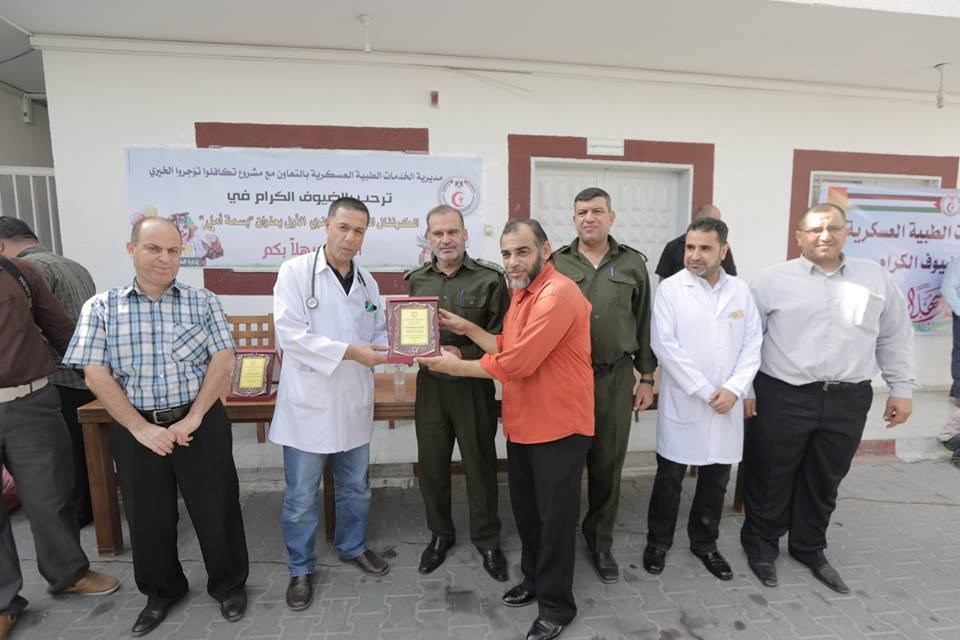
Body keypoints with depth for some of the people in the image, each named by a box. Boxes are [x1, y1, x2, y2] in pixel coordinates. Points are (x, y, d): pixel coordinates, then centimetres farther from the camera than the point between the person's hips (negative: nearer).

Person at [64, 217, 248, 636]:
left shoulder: (203, 302, -1)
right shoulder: (101, 307, 0)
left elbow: (223, 361, -6)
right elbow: (96, 374, -5)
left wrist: (193, 419, -13)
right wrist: (141, 429, -12)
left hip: (201, 424, -1)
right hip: (135, 430, 1)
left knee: (216, 509, 9)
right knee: (147, 516, 17)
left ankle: (229, 585, 32)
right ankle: (161, 591, 41)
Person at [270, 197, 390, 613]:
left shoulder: (367, 281, 7)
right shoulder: (295, 271, -9)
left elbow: (379, 334, 10)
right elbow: (290, 334, -19)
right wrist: (350, 352, -22)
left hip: (354, 403, 5)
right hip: (309, 403, -4)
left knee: (355, 488, 20)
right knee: (301, 497, 10)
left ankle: (352, 547, 43)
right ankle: (300, 569, 31)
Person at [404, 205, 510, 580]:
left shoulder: (490, 278, -6)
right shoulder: (415, 280, 6)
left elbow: (501, 337, -8)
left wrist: (462, 353, -19)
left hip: (474, 386, -3)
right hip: (430, 384, 3)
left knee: (480, 464, 10)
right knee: (431, 464, 13)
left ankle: (487, 540, 31)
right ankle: (440, 534, 37)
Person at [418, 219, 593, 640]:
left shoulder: (558, 294, -22)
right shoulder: (521, 293, 12)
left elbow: (518, 362, -26)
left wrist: (457, 367, -15)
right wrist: (467, 328, 3)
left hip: (558, 427, -9)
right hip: (522, 424, 9)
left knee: (554, 517, 7)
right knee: (524, 509, 21)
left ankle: (556, 604, 26)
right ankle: (534, 579, 42)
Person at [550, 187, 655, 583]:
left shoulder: (633, 264, 5)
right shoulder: (556, 264, 1)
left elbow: (644, 324, 8)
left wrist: (646, 377, 7)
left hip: (616, 377, 1)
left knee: (608, 463, 11)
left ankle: (600, 540, 31)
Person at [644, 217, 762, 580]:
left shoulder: (741, 292, 5)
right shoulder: (670, 289, -7)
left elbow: (752, 345, 3)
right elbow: (665, 345, -14)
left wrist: (734, 389, -10)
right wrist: (704, 391, -15)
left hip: (727, 406, 4)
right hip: (683, 403, -3)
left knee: (716, 479, 15)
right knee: (670, 477, 9)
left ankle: (704, 543, 35)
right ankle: (658, 542, 29)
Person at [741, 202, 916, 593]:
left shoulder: (877, 279, 8)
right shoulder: (774, 280, -2)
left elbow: (895, 338, 13)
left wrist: (902, 389, 10)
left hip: (848, 401, 3)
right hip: (781, 398, -3)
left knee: (824, 482, 17)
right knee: (769, 478, 8)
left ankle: (810, 548, 37)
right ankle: (761, 543, 29)